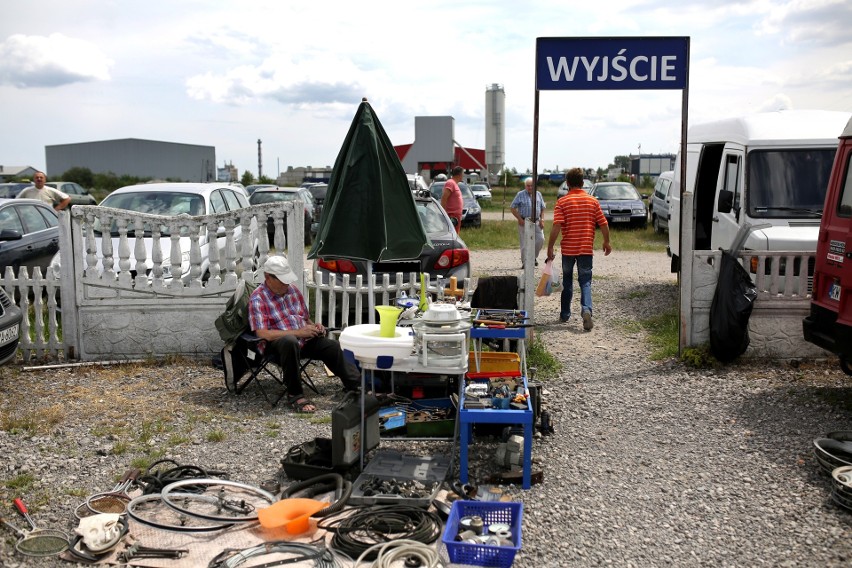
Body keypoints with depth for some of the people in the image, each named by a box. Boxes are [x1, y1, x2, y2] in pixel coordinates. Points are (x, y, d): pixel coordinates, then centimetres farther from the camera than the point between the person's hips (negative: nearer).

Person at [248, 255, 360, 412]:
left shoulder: (293, 290, 11)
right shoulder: (258, 298, -10)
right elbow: (262, 333, -20)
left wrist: (314, 326, -2)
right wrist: (298, 332, -23)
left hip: (304, 340, 6)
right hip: (277, 344, -6)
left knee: (332, 346, -18)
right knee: (290, 341, -39)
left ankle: (356, 384, -5)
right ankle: (295, 395, -27)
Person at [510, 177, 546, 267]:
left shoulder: (538, 194, 11)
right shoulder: (520, 195, 0)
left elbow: (543, 208, 16)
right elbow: (513, 208, -3)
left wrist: (542, 219, 3)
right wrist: (520, 220, -10)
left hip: (536, 222, 3)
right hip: (524, 222, -3)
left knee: (540, 239, -8)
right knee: (524, 243, -1)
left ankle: (533, 257, 14)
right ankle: (524, 262, 12)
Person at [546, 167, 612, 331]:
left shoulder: (562, 202, -5)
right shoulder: (592, 201, 3)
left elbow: (556, 226, -14)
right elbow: (603, 224, 4)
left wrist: (550, 247, -9)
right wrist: (607, 242, 18)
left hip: (568, 249, -1)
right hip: (586, 249, 1)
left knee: (567, 281, 15)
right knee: (585, 282, 1)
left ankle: (565, 314, 25)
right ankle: (586, 310, -23)